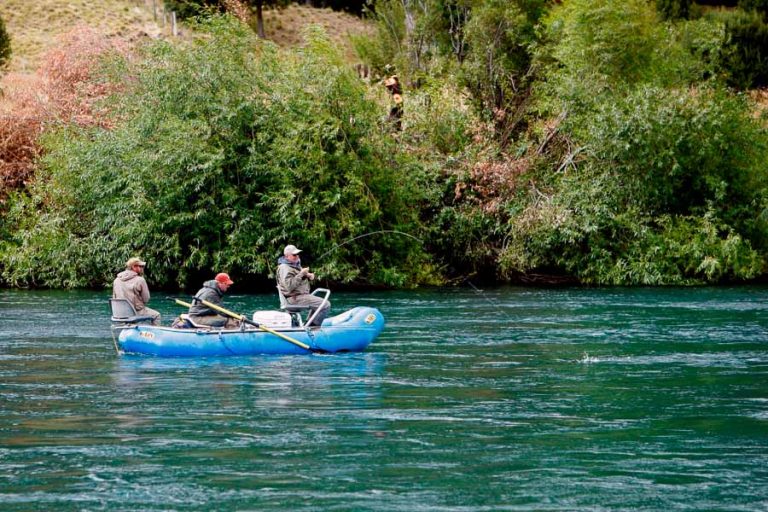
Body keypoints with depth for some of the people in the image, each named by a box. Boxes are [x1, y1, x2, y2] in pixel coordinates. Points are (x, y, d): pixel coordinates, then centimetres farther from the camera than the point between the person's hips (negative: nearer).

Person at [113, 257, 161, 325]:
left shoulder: (116, 280, 1)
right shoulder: (140, 280, -14)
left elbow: (114, 298, 7)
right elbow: (146, 299, -10)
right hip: (137, 312, -6)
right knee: (156, 315, 18)